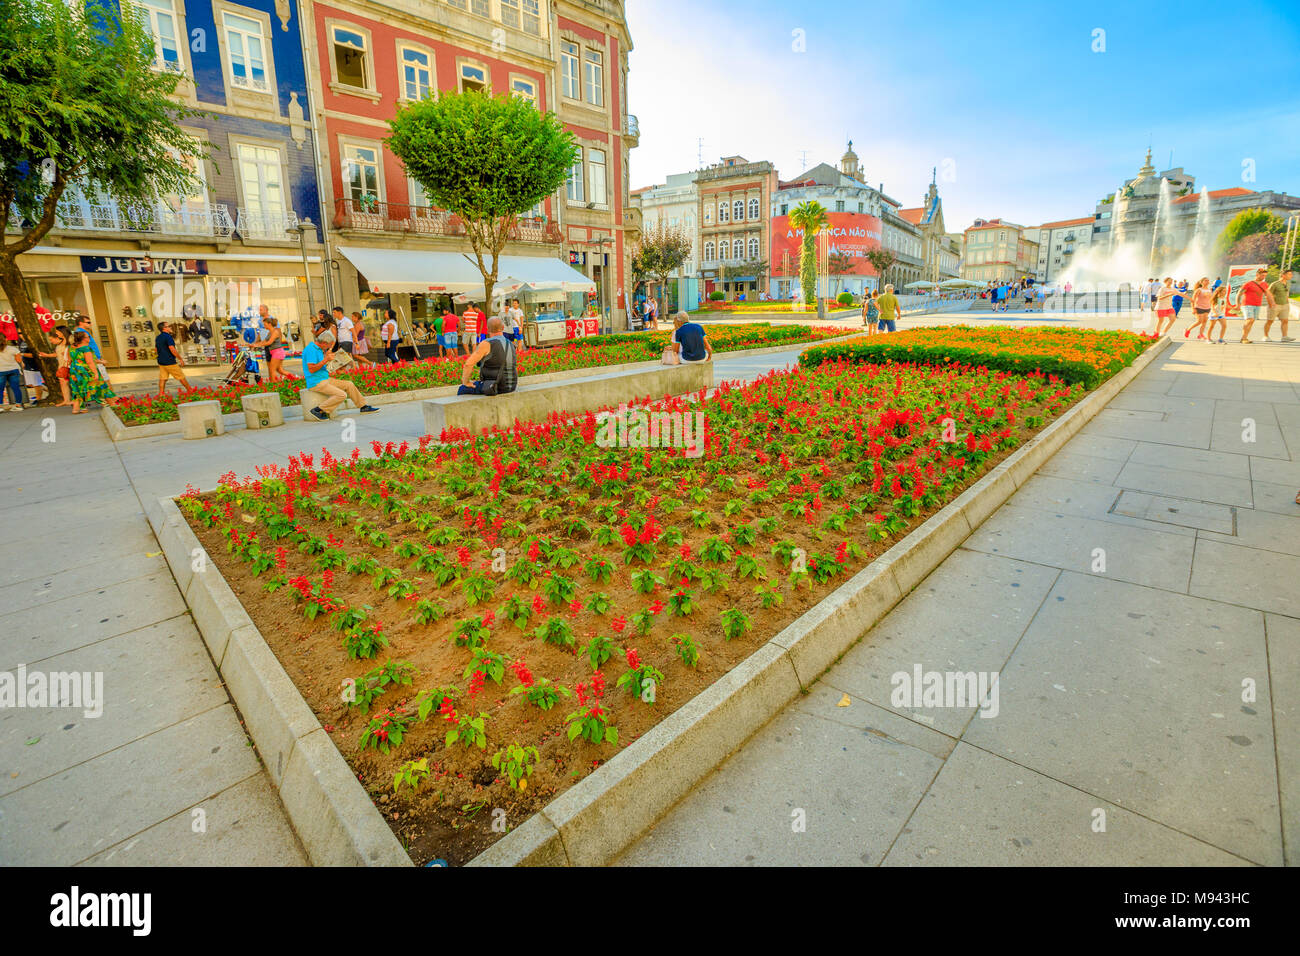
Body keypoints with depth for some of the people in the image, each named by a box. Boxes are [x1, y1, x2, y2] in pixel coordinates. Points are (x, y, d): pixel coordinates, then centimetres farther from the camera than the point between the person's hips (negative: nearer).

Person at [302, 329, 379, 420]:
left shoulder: (318, 348, 13)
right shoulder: (311, 349, -17)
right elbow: (311, 369, -23)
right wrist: (326, 360, -24)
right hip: (316, 383, -10)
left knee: (349, 384, 10)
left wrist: (326, 355, 11)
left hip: (325, 379, 10)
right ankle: (318, 410, -16)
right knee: (342, 395, -23)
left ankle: (363, 407, 17)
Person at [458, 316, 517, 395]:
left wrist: (465, 382, -7)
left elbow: (468, 364, -24)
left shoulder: (487, 344, -18)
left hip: (492, 388, -7)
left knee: (462, 390, 17)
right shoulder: (510, 345, 5)